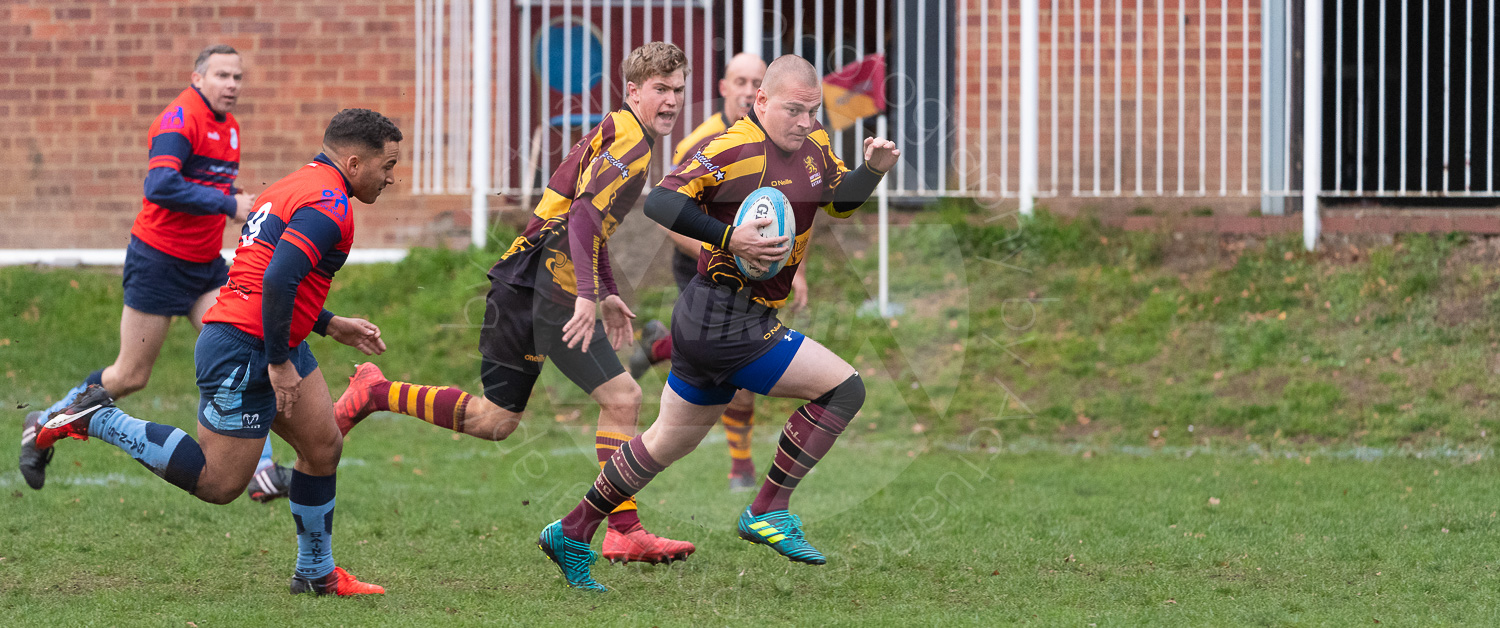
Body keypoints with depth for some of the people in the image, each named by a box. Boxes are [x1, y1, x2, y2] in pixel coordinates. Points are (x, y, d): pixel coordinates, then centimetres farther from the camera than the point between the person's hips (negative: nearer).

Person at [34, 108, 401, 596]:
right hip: (244, 351, -11)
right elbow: (277, 280, -28)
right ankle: (94, 419, -1)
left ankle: (316, 573, 24)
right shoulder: (329, 204, -17)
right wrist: (279, 362, -22)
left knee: (324, 446, 14)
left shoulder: (301, 186, 17)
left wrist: (331, 326, 24)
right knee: (219, 483, -5)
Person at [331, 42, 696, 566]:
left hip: (521, 281, 10)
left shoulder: (614, 133, 19)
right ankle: (624, 533, -11)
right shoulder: (627, 139, -12)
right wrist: (588, 293, -31)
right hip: (548, 281, -10)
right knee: (622, 398, -11)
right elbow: (584, 218, -24)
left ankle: (376, 393, 20)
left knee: (494, 420, 15)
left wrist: (608, 293, 30)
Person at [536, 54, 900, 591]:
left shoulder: (814, 145, 9)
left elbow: (840, 200, 25)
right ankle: (769, 511, -4)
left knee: (670, 440, 21)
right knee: (842, 388, -11)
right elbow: (661, 203, -22)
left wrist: (873, 169, 4)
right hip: (723, 320, -10)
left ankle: (572, 533, 31)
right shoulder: (734, 148, -18)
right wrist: (730, 238, -30)